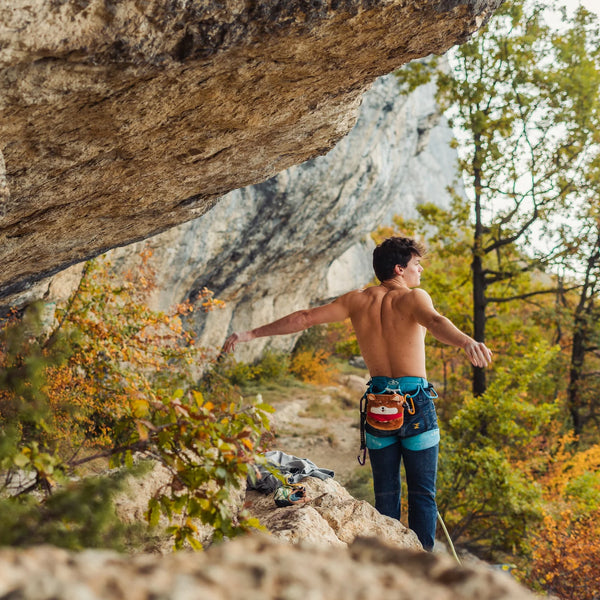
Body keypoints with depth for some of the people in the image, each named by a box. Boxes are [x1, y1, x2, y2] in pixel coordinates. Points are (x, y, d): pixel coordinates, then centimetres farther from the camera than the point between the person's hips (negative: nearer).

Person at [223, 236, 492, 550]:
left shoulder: (358, 300, 4)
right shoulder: (412, 298, -8)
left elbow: (304, 318, 3)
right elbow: (435, 322, -30)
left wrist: (250, 334, 8)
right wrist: (466, 342, -49)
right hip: (417, 404, -3)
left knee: (385, 494, 13)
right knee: (422, 495, 5)